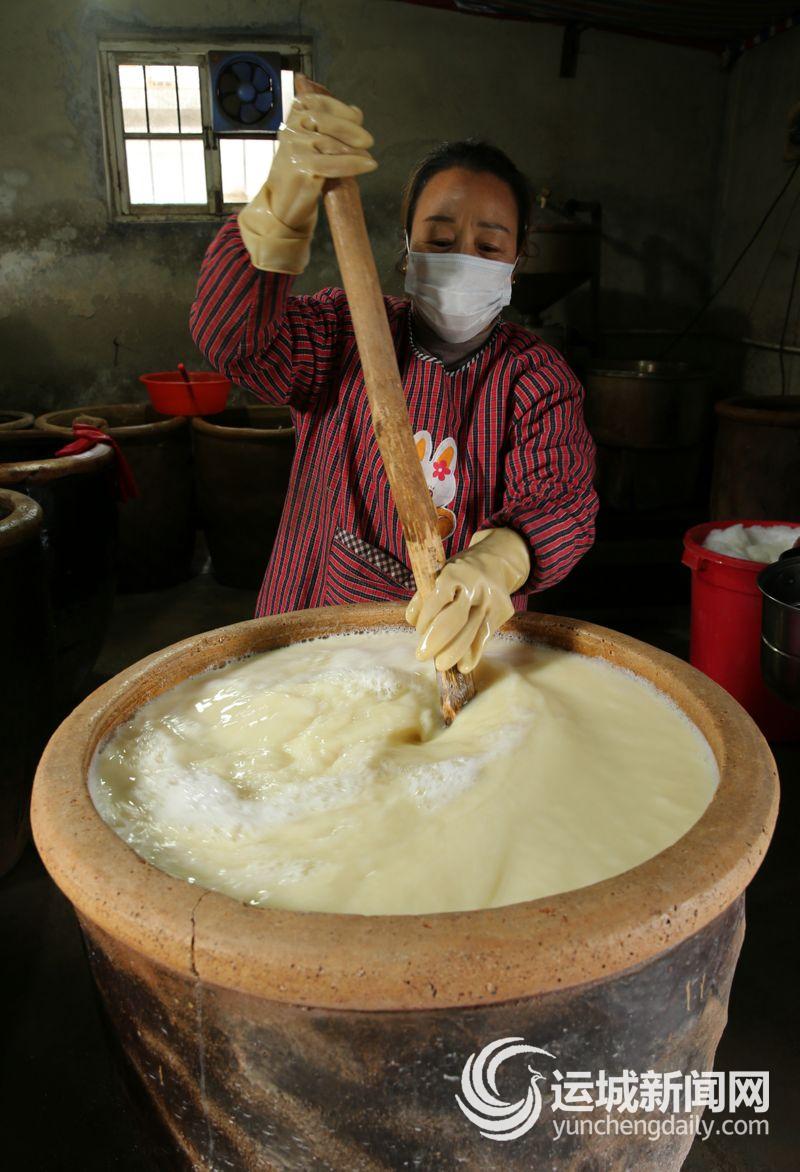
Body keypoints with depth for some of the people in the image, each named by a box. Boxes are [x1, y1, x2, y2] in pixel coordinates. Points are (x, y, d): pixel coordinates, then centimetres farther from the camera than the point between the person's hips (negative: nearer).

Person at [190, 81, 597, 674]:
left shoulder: (538, 375, 0)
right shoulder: (349, 330, 2)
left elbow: (561, 501, -14)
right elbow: (234, 335, -16)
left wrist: (494, 564, -37)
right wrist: (284, 203, -34)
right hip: (320, 624, 1)